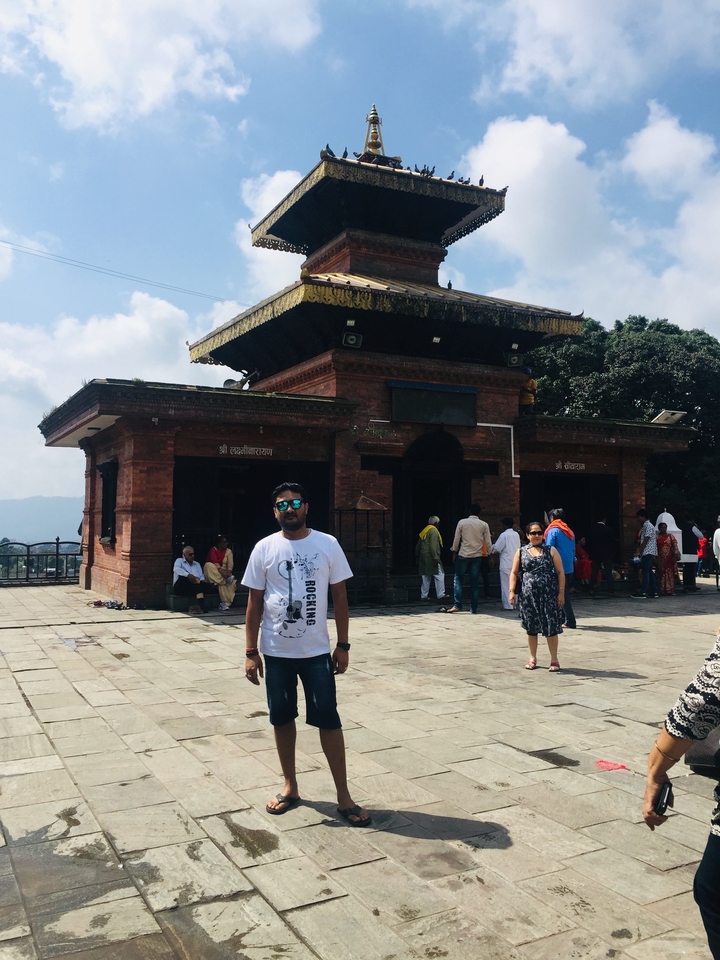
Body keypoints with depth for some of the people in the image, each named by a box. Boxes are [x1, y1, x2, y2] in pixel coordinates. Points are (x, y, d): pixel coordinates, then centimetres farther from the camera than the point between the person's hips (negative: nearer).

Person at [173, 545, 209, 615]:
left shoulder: (197, 564, 25)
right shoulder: (179, 561, 9)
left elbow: (201, 577, 12)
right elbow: (176, 569, -15)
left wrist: (202, 580, -15)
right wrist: (188, 575, -32)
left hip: (194, 588, 4)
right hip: (180, 588, -3)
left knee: (204, 584, -27)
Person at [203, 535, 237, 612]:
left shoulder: (229, 551, 5)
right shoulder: (213, 550, -6)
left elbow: (230, 563, -8)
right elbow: (214, 562, -21)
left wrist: (229, 571, -30)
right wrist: (221, 570, -38)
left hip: (223, 571, 2)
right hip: (213, 573, -2)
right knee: (208, 565, -34)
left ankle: (225, 603, -37)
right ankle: (227, 579, -35)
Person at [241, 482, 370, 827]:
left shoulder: (327, 545, -3)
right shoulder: (264, 548, -2)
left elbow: (340, 596, 1)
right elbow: (255, 602, 2)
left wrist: (343, 645, -1)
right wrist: (251, 651, -2)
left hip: (317, 651, -1)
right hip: (276, 652, 1)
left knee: (328, 718, 1)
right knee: (282, 718, 12)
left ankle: (343, 796, 12)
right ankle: (290, 786, 29)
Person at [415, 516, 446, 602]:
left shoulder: (423, 531, 17)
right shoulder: (434, 531, -9)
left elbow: (418, 546, 19)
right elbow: (433, 546, -19)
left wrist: (417, 557, 24)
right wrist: (435, 558, -19)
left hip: (423, 557, 9)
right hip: (431, 557, -9)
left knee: (425, 576, 10)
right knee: (439, 575, -3)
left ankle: (424, 596, 10)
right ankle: (440, 595, -4)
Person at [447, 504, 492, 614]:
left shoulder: (462, 522, -3)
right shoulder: (484, 525, 0)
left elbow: (456, 539, 1)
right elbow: (488, 542, 2)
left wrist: (454, 553, 12)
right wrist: (490, 555, 14)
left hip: (463, 555, -2)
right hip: (477, 556, 2)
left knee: (458, 580, 5)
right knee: (475, 582, 6)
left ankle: (457, 605, -5)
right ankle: (473, 608, 7)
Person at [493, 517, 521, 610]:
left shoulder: (504, 535, -11)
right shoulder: (516, 534, 7)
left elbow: (496, 548, -12)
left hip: (506, 564, -6)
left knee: (506, 585, 0)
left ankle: (507, 605, -1)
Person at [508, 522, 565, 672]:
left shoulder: (551, 551, 3)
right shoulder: (521, 552, 7)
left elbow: (560, 572, 1)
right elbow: (514, 573, 8)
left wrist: (561, 593, -5)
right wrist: (512, 591, -4)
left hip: (549, 595, -2)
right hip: (529, 595, 2)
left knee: (551, 628, 0)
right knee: (531, 628, 10)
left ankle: (554, 660, 12)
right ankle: (533, 658, 24)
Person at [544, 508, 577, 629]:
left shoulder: (553, 530, -8)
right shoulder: (569, 532, 14)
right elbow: (573, 550, 16)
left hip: (559, 568, -7)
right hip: (569, 568, 7)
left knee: (563, 594, -4)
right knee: (565, 593, 16)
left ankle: (570, 622, -6)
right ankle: (561, 618, 23)